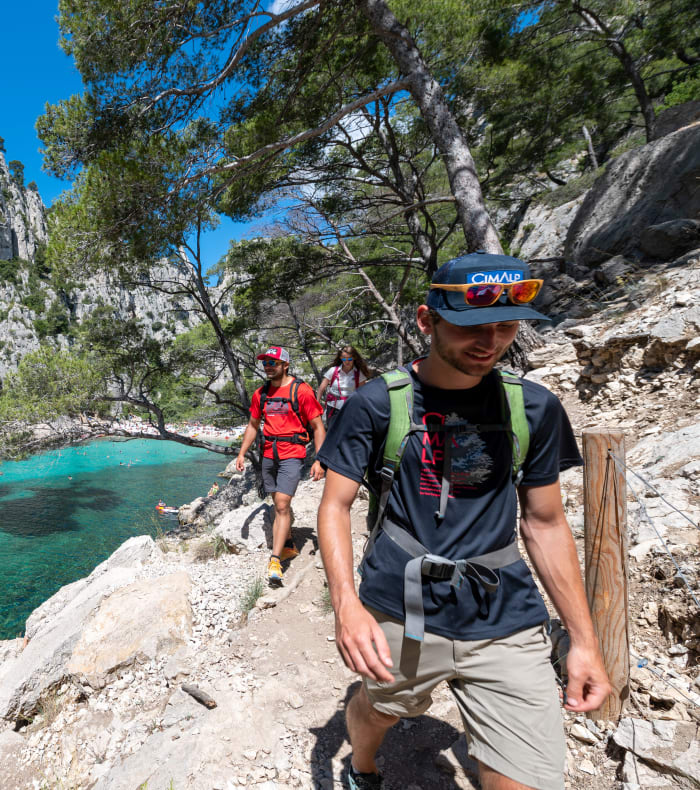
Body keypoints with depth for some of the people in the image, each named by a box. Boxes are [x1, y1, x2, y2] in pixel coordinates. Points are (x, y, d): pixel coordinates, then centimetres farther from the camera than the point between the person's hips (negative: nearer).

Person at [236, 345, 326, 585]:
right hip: (269, 455, 6)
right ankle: (288, 546, 32)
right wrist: (242, 454, 11)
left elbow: (318, 426, -7)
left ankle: (275, 561, -7)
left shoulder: (301, 390, -8)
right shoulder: (261, 393, 9)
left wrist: (319, 460, -14)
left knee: (282, 505, -11)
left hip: (292, 455, -6)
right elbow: (253, 425, 19)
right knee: (279, 504, 15)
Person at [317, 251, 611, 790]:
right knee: (376, 711, 22)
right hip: (397, 614, -1)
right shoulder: (376, 404, -9)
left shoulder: (535, 408, -1)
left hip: (506, 623, 2)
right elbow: (336, 505, -7)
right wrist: (346, 603, -21)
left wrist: (585, 639, 6)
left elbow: (546, 524, 5)